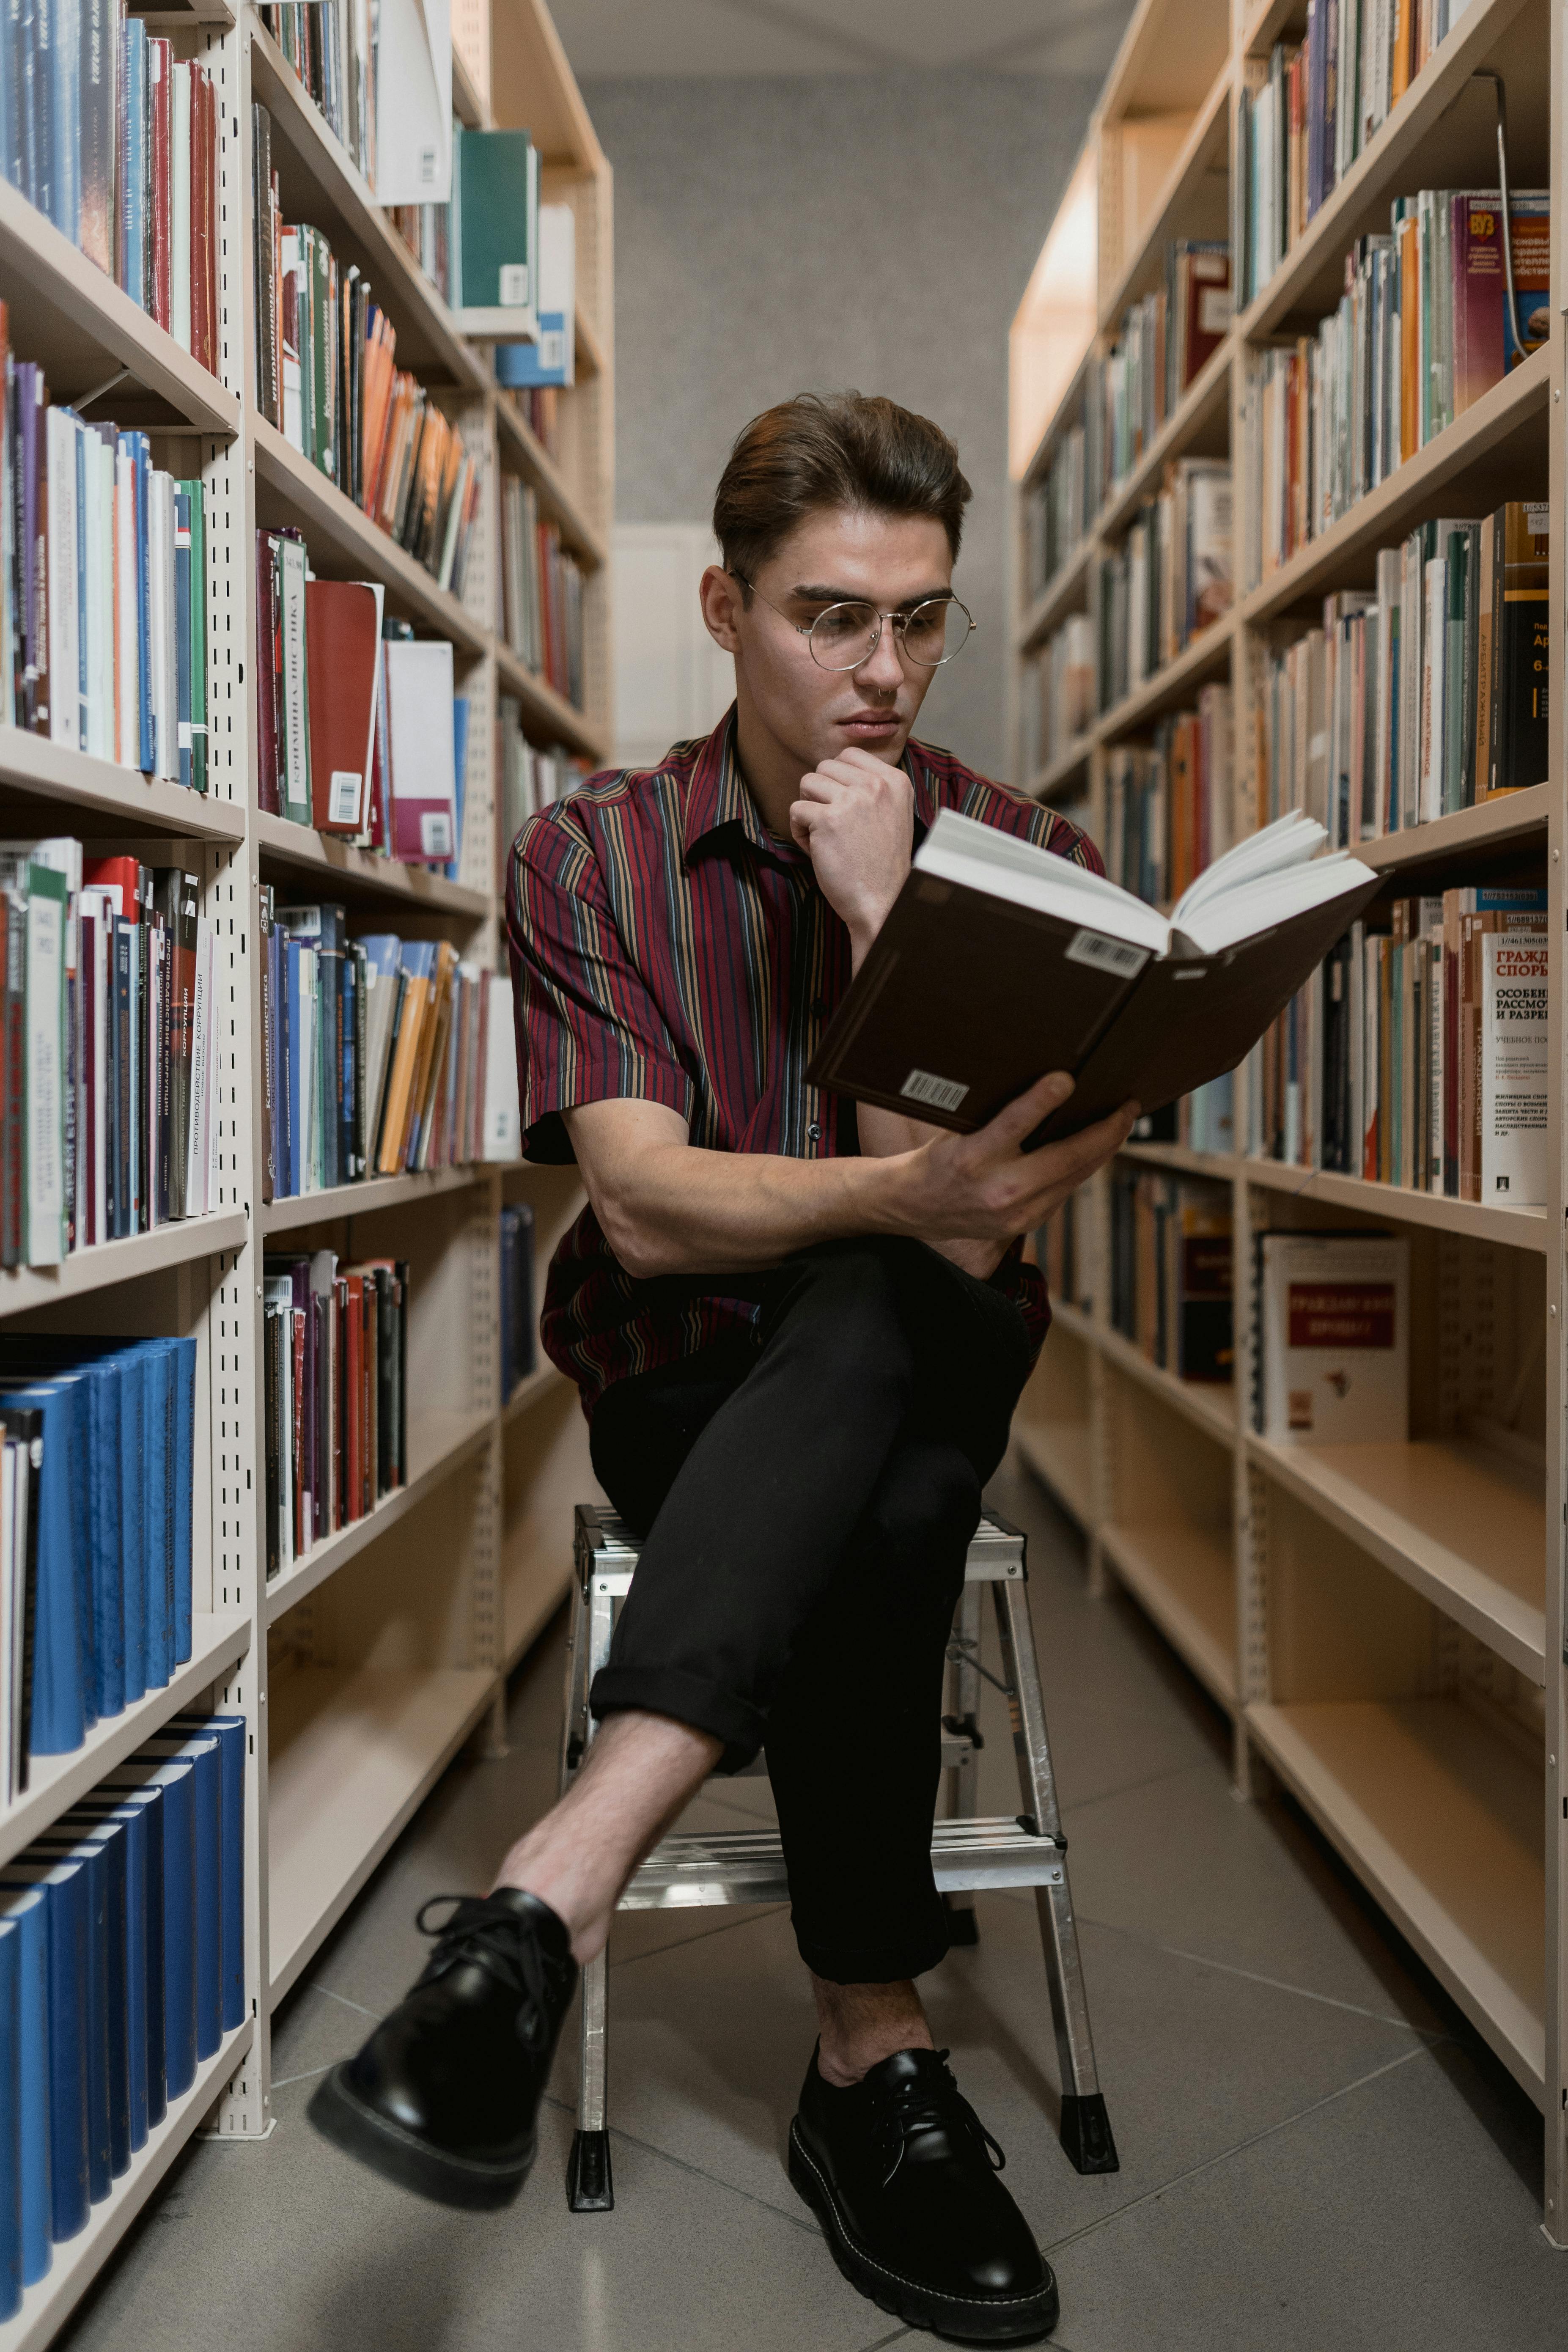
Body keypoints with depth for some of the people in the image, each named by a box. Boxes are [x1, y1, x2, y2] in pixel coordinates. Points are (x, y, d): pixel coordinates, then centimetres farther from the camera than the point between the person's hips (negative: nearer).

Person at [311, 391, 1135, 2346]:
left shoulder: (1024, 855, 0)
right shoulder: (590, 857, -2)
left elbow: (968, 1228, -12)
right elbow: (645, 1206, -16)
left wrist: (878, 907, -18)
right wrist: (905, 1191, -35)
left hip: (927, 1370, 1)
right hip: (684, 1392, -1)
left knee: (873, 1316, -36)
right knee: (873, 1521, -36)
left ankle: (555, 1886, -43)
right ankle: (873, 2060, -26)